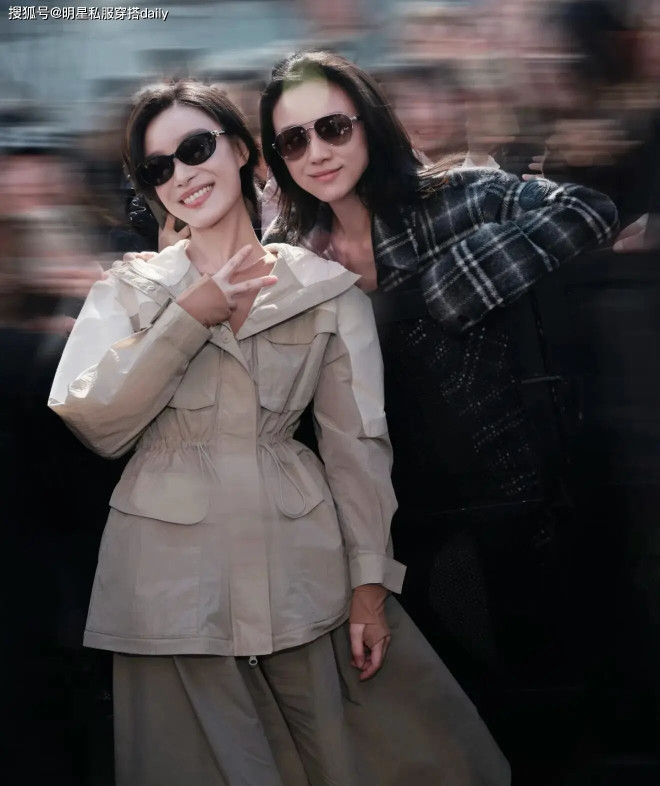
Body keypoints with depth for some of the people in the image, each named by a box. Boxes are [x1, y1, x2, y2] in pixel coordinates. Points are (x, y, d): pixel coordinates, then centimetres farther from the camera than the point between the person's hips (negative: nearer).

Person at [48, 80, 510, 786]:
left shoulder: (329, 289, 6)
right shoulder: (129, 289, 8)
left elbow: (357, 441, 5)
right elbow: (92, 425, -5)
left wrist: (370, 578, -2)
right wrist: (189, 317, -10)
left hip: (300, 564, 1)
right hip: (171, 571, 0)